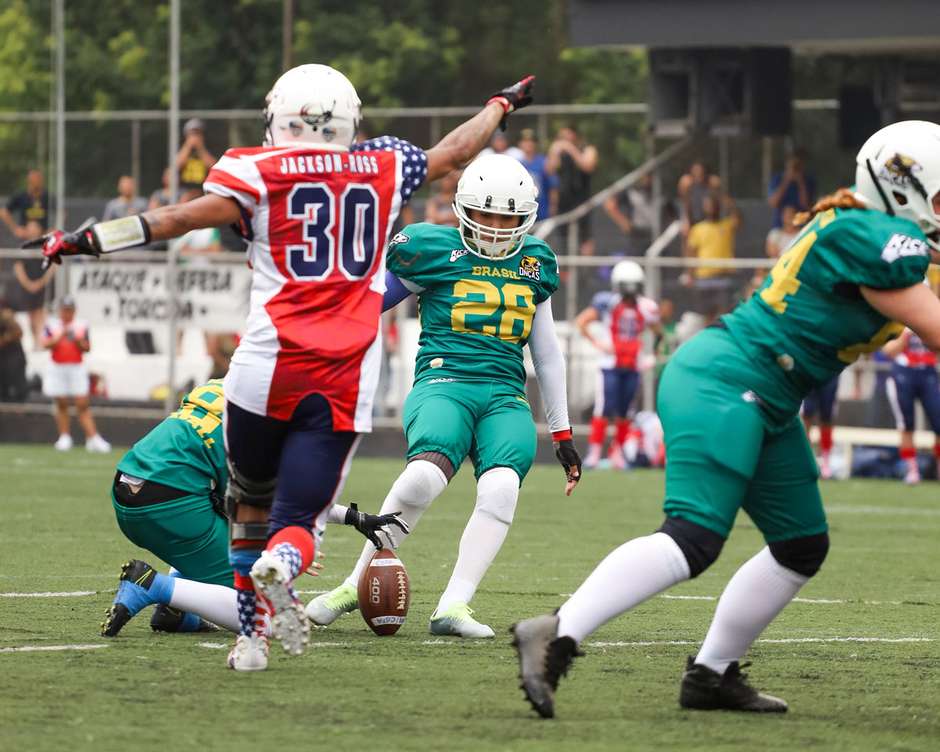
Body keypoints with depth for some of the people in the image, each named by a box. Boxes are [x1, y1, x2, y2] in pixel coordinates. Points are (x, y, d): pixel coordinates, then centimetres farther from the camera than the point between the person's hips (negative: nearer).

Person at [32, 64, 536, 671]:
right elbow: (454, 153, 27)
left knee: (251, 500, 20)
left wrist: (87, 240, -4)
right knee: (297, 517, 0)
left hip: (269, 368, -1)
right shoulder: (384, 169, 11)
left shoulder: (259, 173, 1)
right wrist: (504, 103, 45)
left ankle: (251, 636, 18)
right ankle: (281, 566, -34)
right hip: (345, 381, 1)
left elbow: (181, 218, -8)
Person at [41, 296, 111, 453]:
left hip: (77, 368, 0)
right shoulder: (52, 325, 5)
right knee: (62, 404, 3)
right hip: (57, 368, 0)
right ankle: (64, 437, 9)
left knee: (83, 404, -7)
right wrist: (61, 336, -15)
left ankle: (93, 438, -11)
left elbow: (87, 348, 7)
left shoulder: (81, 326, 7)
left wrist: (78, 340, -12)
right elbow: (45, 344, -6)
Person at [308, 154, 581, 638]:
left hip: (505, 396, 4)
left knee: (501, 488, -28)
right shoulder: (433, 251, 3)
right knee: (425, 476, -33)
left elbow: (546, 353, 26)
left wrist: (563, 433, 27)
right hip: (443, 381, -4)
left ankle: (452, 607, -28)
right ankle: (356, 585, -16)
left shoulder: (534, 264, 18)